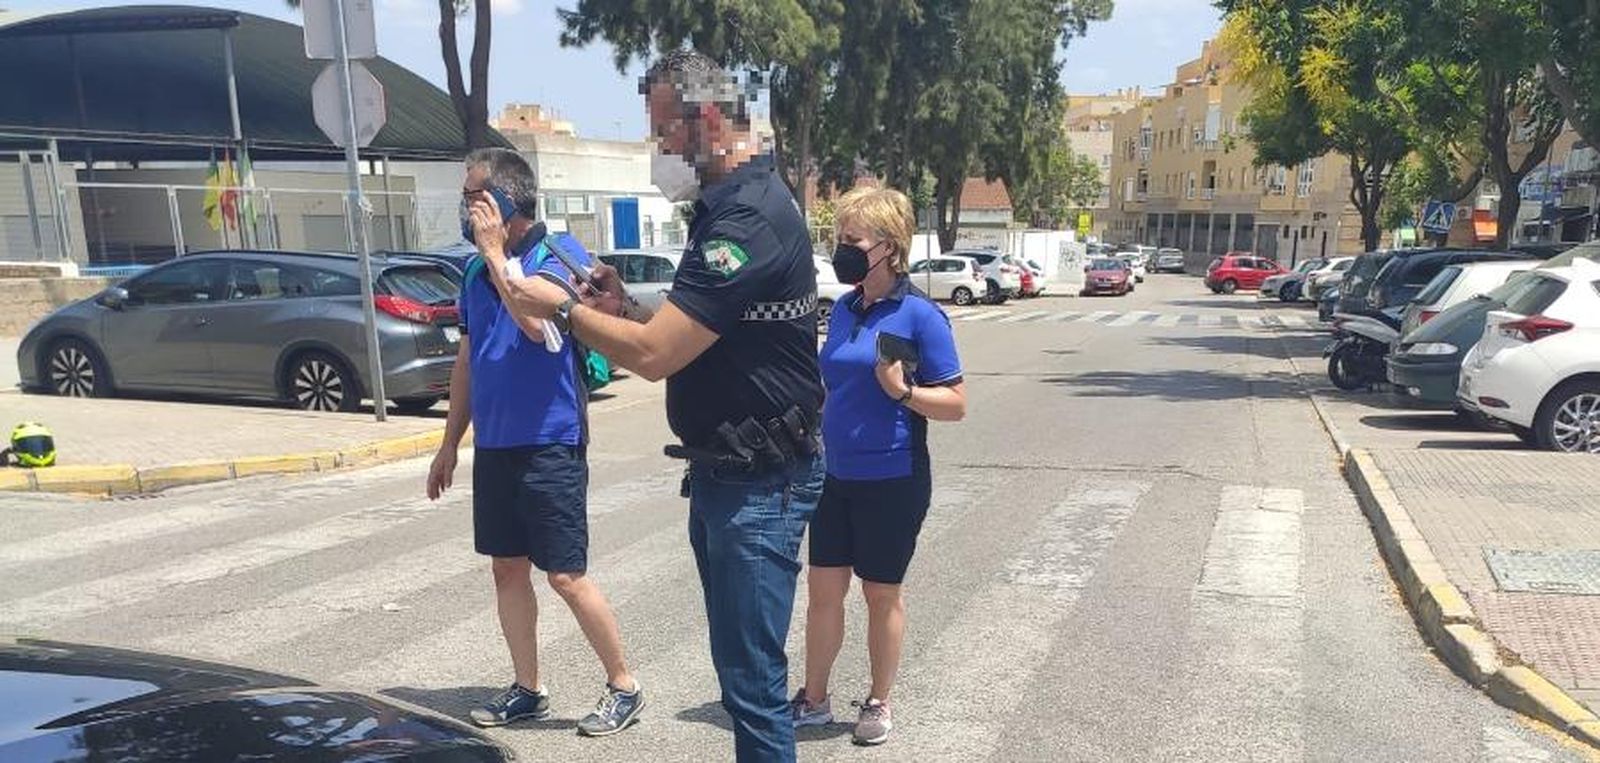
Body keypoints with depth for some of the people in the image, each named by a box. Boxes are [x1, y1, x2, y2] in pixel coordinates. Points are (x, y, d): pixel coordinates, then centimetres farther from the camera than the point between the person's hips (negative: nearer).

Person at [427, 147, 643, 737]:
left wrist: (497, 252, -19)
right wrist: (450, 443, 18)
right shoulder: (478, 271, 10)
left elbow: (538, 323, -28)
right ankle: (527, 690, 27)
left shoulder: (558, 256, -10)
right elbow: (467, 359, 17)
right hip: (493, 445, 7)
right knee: (508, 568, 13)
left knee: (566, 576, -3)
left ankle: (623, 687, 14)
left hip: (548, 444, -7)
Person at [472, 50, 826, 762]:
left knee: (752, 674, 0)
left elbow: (653, 354, -24)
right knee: (738, 662, 20)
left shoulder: (750, 217, -21)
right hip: (723, 472, 10)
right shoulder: (727, 205, 13)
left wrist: (564, 307, -9)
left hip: (758, 484, -10)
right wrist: (623, 307, 4)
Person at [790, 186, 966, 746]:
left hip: (892, 480, -6)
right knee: (823, 590, 12)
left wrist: (901, 389, -27)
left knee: (881, 594, 10)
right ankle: (814, 699, 29)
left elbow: (955, 404, -12)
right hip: (836, 475, 6)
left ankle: (879, 704, 29)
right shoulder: (844, 309, 6)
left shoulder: (919, 315, -14)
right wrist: (812, 446, 19)